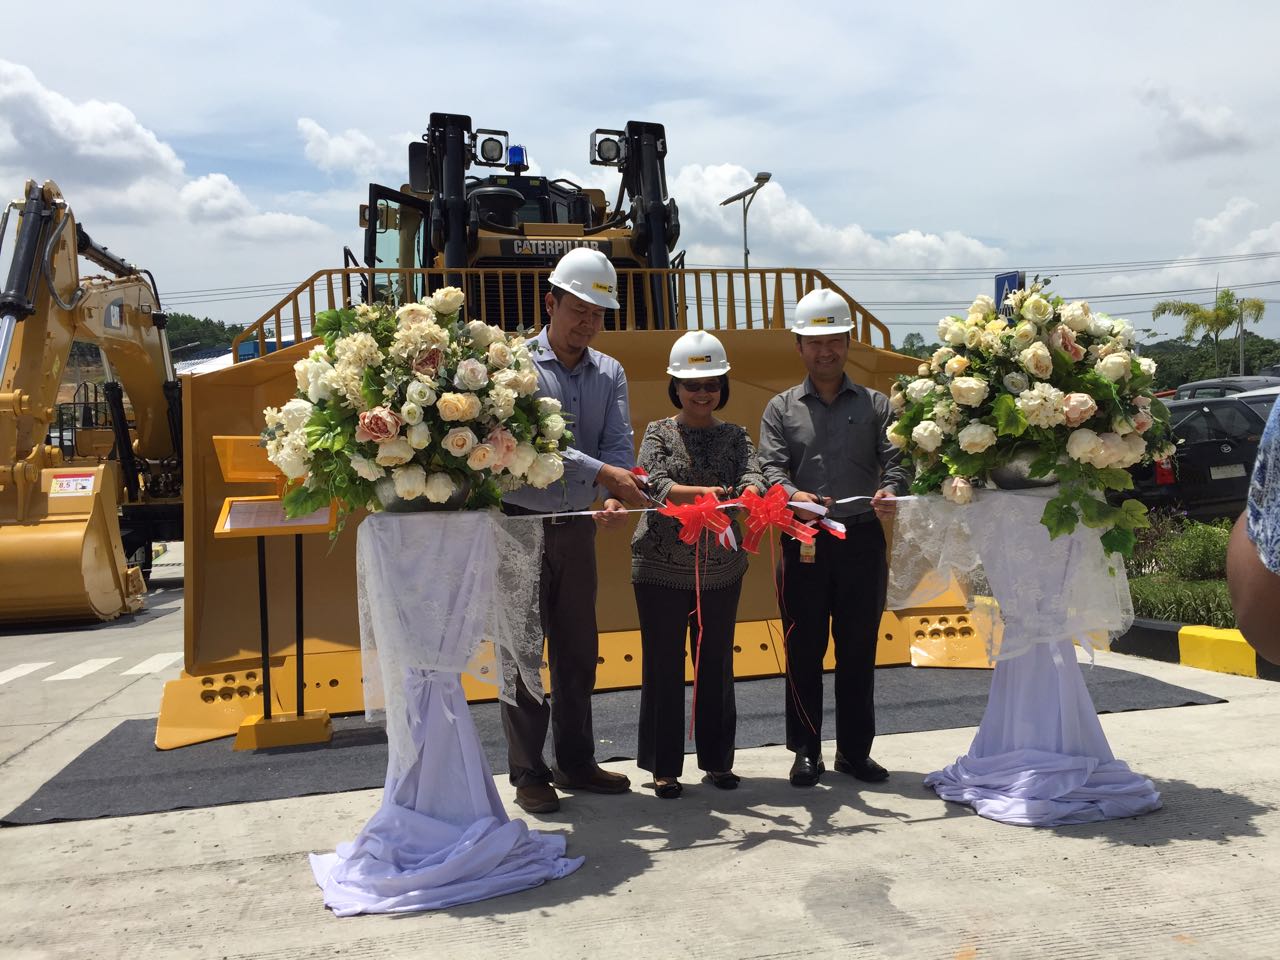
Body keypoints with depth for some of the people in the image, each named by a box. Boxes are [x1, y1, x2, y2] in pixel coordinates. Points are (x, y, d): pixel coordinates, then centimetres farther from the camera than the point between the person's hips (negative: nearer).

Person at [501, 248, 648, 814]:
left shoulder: (609, 373, 7)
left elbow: (619, 443, -5)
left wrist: (615, 498, -25)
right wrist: (604, 474, -31)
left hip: (577, 527, 5)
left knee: (578, 650, 13)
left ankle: (575, 761, 27)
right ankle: (527, 773, 15)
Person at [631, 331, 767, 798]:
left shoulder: (735, 436, 8)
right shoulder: (659, 433, 1)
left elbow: (751, 478, -9)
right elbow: (657, 484, -16)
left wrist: (750, 494, -34)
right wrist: (703, 493, -34)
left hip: (721, 568, 2)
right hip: (662, 568, -2)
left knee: (716, 665, 10)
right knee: (663, 667, 3)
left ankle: (718, 761, 24)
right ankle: (664, 767, 15)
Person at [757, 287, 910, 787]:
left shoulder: (876, 405, 10)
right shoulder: (781, 408, 8)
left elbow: (895, 460, 0)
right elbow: (771, 466, -3)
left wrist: (890, 491, -23)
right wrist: (793, 495, -25)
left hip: (863, 539, 1)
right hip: (804, 541, -1)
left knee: (858, 651, 8)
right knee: (804, 651, 4)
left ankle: (855, 750, 21)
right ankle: (806, 751, 16)